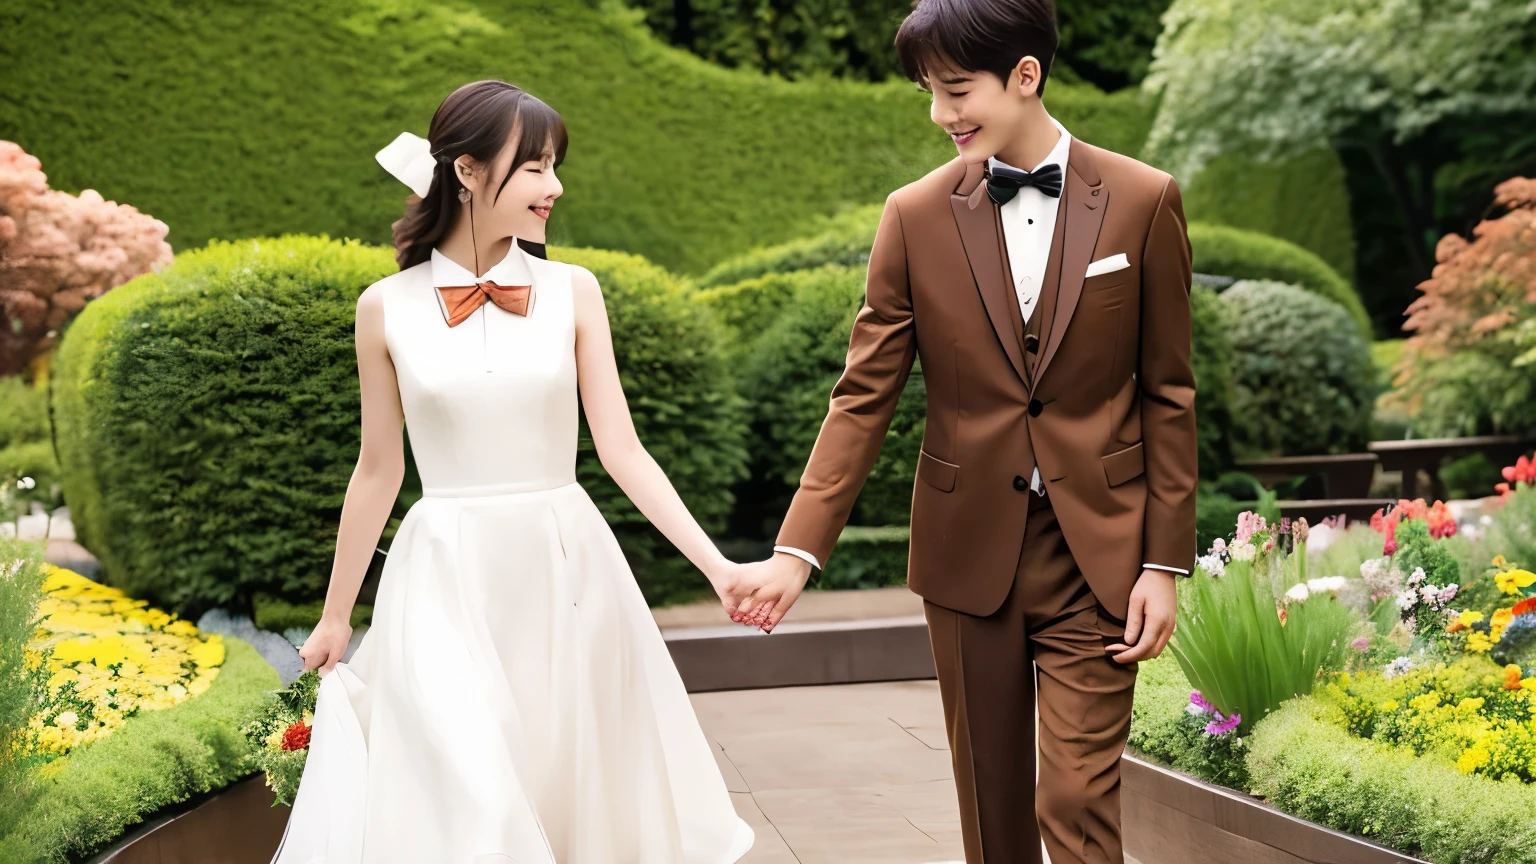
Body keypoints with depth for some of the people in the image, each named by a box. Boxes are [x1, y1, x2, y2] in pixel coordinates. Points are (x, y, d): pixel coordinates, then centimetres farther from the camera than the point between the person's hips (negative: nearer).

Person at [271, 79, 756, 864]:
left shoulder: (572, 292, 1)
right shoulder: (387, 308, -1)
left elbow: (621, 449, -2)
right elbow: (378, 471, 7)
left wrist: (715, 564, -12)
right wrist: (334, 618, 13)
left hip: (567, 571, 2)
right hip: (449, 579, -1)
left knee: (576, 784, 10)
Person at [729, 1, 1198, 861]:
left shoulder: (1145, 201, -3)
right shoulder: (916, 216, -1)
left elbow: (1168, 393, 0)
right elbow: (864, 396, -1)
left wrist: (1166, 562, -3)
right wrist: (798, 548, -10)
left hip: (1096, 553, -1)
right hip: (968, 552, 2)